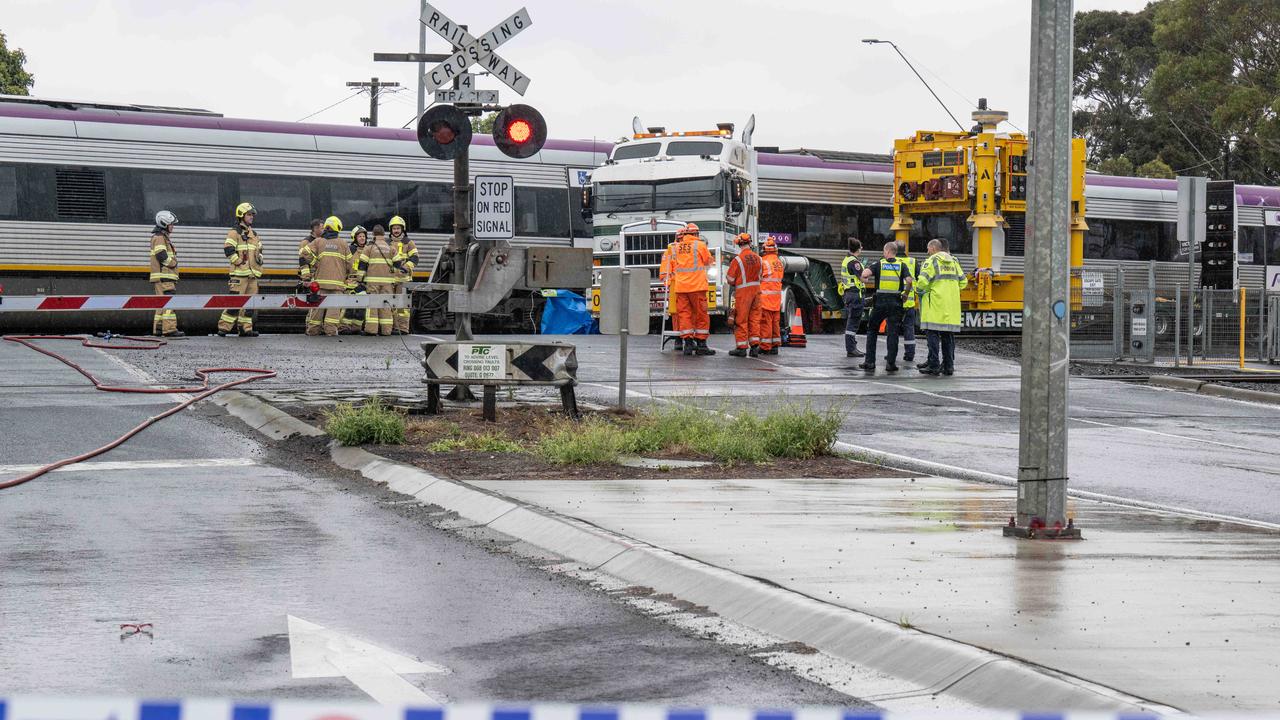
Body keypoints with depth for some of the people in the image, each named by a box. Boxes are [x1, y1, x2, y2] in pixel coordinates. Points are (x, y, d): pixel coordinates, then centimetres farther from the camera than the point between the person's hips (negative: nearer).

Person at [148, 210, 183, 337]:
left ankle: (158, 329, 14)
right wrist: (172, 263, -7)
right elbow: (161, 255, -21)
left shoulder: (165, 237, 24)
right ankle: (169, 328, -21)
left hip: (167, 276, 11)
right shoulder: (159, 237, -9)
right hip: (163, 276, -11)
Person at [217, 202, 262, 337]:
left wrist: (259, 258, 15)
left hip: (253, 273, 8)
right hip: (239, 273, -8)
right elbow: (228, 250, -16)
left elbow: (259, 249, 33)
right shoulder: (234, 232, -4)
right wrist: (238, 262, -16)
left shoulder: (253, 234, 21)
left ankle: (245, 328, 11)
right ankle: (223, 327, -11)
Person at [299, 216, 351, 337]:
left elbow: (304, 254, -1)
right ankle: (331, 329, -13)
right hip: (338, 281, -1)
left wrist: (306, 275, 4)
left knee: (318, 305, 6)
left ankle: (312, 329, 11)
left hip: (321, 281, 1)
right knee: (334, 305, -3)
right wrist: (346, 277, 25)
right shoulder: (343, 244, 9)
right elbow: (349, 264, 10)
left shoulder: (318, 242, 7)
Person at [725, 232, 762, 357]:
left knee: (741, 320, 1)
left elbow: (730, 279, -9)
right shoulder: (757, 258, 2)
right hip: (756, 290, 5)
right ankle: (755, 346, 8)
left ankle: (742, 347, 2)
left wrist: (734, 284, 11)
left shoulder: (737, 259, -14)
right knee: (754, 318, 10)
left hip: (743, 292, -5)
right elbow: (759, 275, 10)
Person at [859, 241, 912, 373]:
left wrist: (864, 279, 7)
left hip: (880, 301, -1)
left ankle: (870, 362, 9)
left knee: (872, 331, 12)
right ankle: (891, 363, -3)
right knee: (893, 332, 3)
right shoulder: (901, 265, 4)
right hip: (895, 302, 1)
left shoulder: (879, 264, 1)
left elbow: (865, 274, -15)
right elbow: (909, 280, -9)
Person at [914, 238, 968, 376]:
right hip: (951, 307, 6)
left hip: (935, 305, -6)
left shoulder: (931, 261, -5)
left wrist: (919, 290, 3)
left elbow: (922, 281, -16)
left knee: (932, 334, -4)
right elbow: (963, 282, 17)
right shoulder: (954, 262, 15)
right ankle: (948, 365, 11)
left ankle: (934, 365, -8)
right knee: (948, 336, 10)